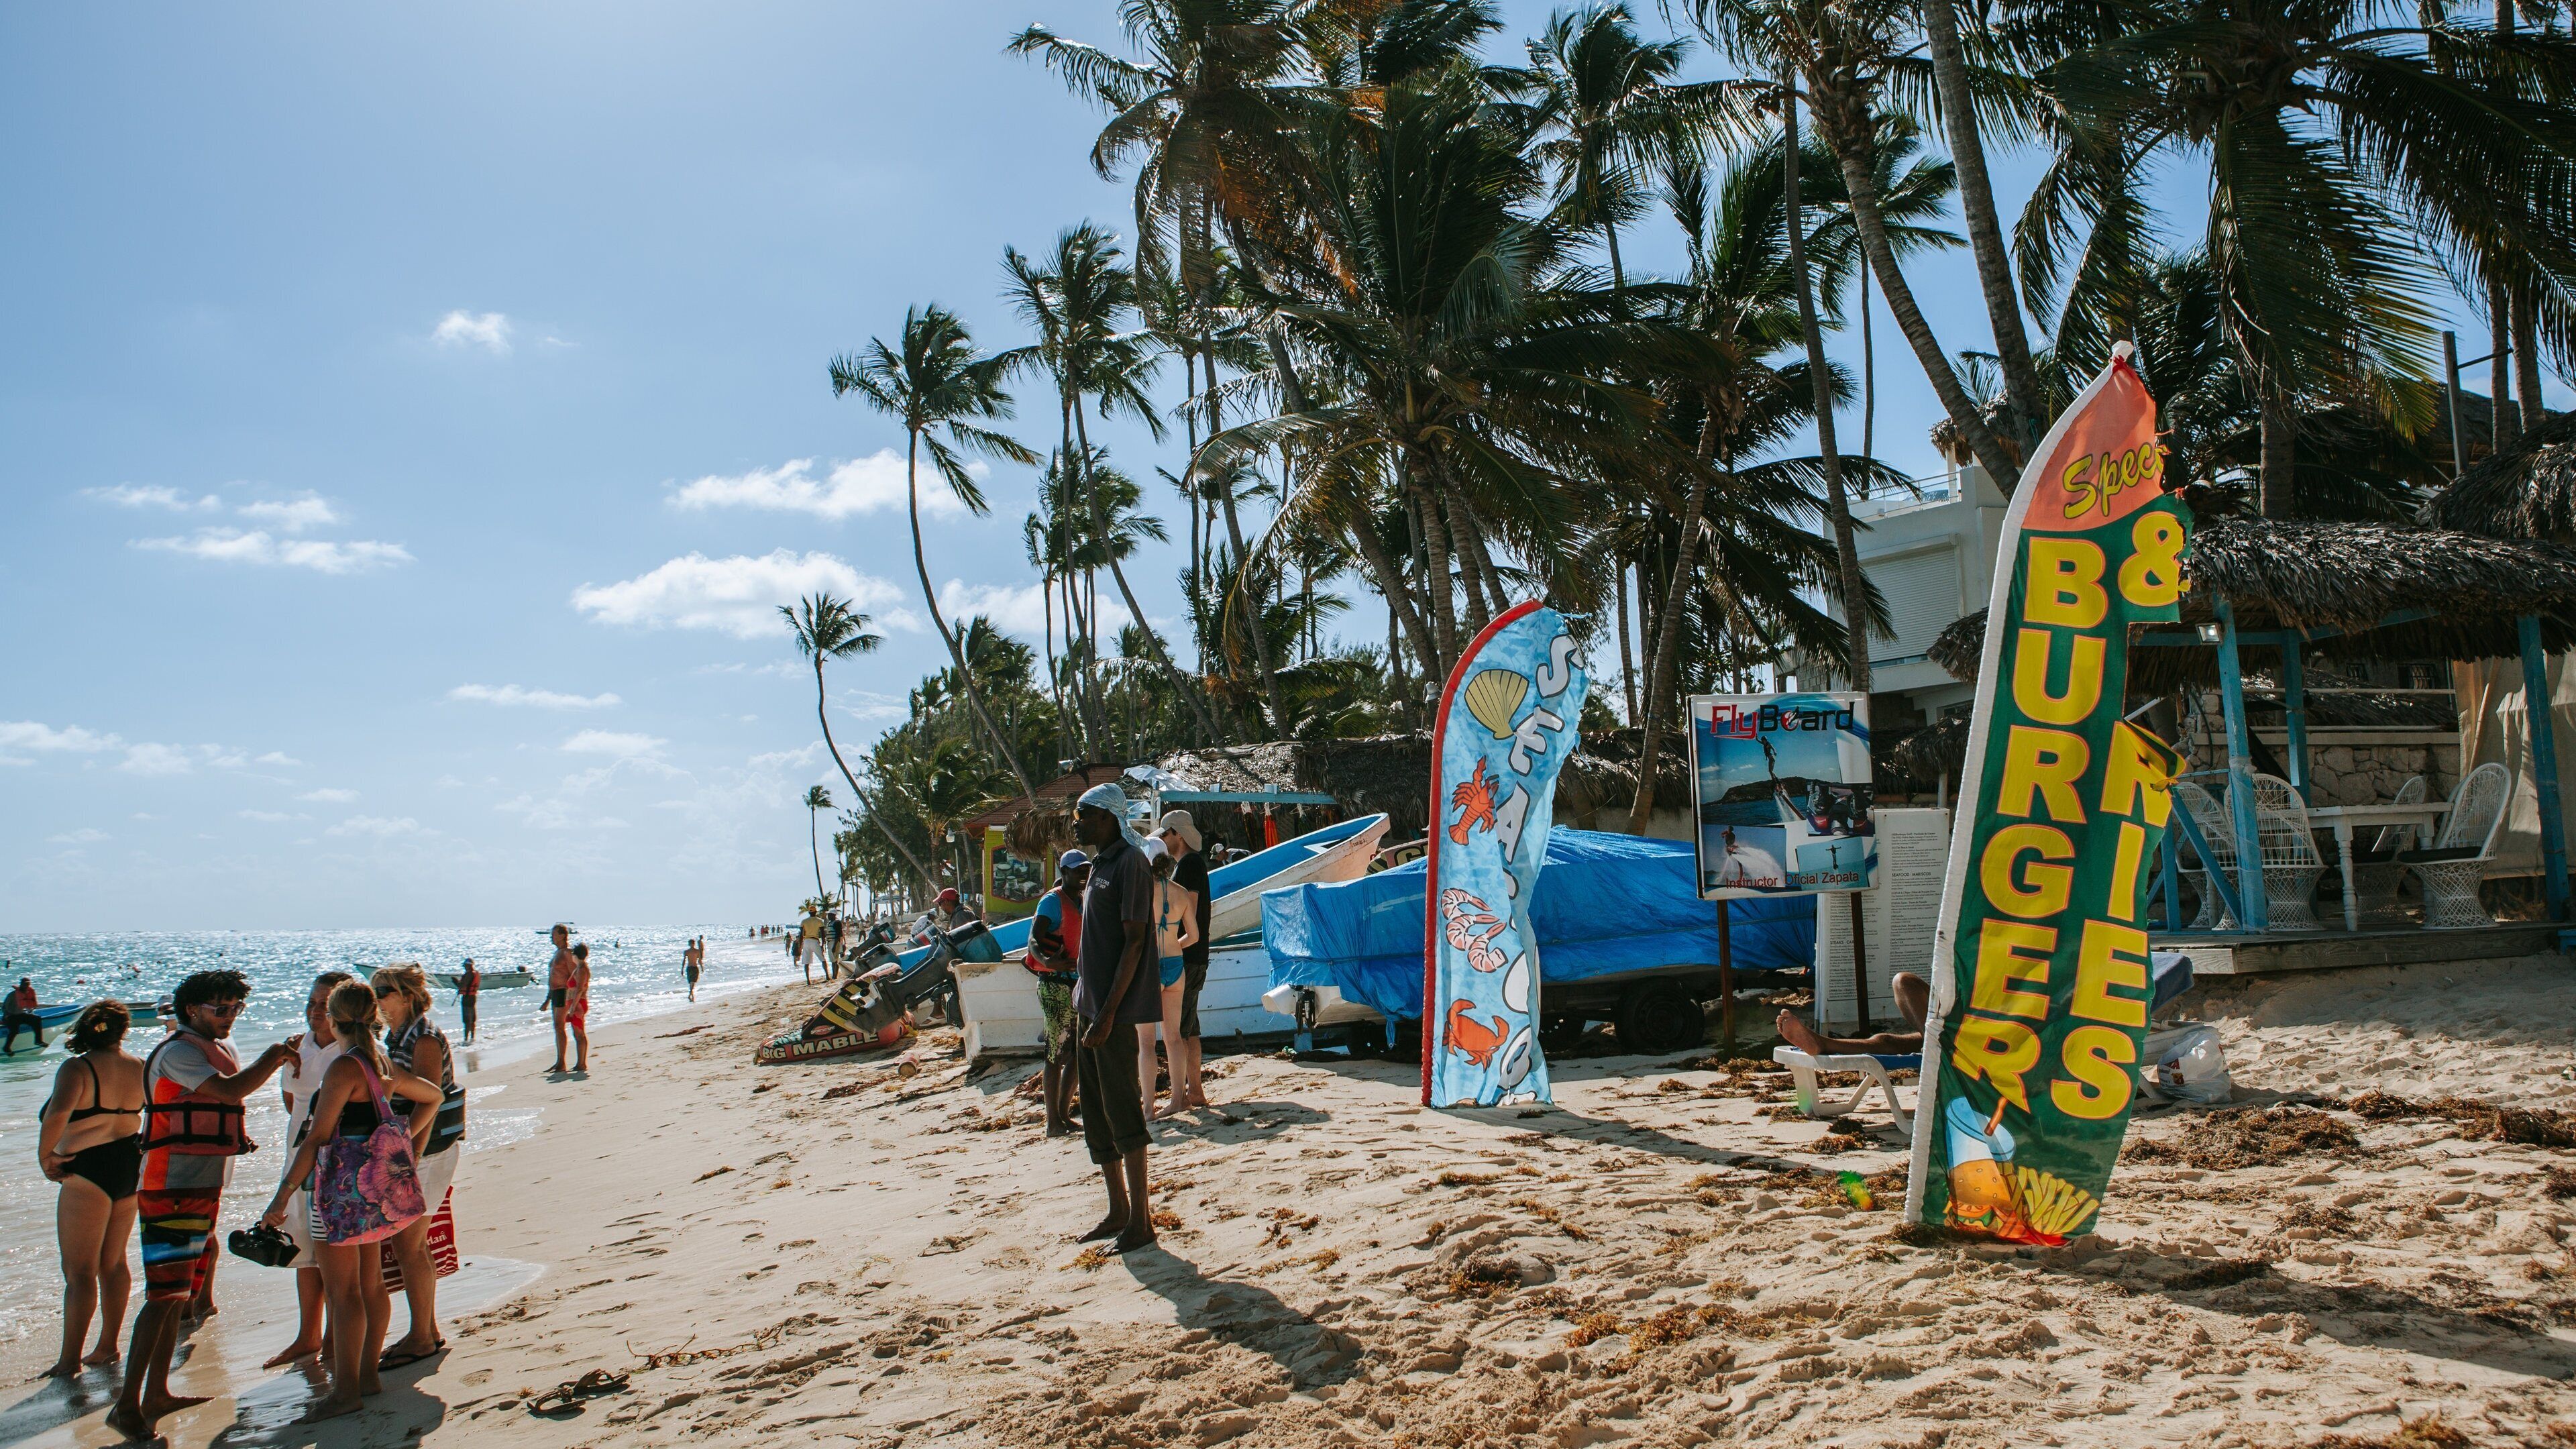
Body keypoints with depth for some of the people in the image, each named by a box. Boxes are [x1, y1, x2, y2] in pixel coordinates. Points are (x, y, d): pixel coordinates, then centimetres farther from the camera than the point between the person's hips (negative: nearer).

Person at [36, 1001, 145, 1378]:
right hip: (130, 1169, 6)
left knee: (79, 1271, -1)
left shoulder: (78, 1068, -14)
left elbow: (58, 1113, -31)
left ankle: (70, 1360, 2)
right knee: (114, 1263, 16)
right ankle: (108, 1347, 23)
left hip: (88, 1173, -6)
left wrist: (45, 1155, -18)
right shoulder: (138, 1068, 4)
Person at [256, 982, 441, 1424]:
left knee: (342, 1291, -1)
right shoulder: (383, 1066, 9)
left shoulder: (343, 1069, -16)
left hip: (344, 1187, -9)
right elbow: (432, 1096, 24)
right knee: (370, 1283, 15)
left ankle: (346, 1390, 4)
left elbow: (317, 1139, -18)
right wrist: (410, 1151, 22)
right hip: (374, 1184, 9)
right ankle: (367, 1375, 25)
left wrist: (283, 1196, -15)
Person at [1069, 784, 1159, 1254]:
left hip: (1116, 1009, -10)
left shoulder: (1130, 863, -13)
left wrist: (1108, 1014, -22)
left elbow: (1134, 942, -18)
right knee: (1096, 1113, 14)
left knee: (1122, 1110, -5)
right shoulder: (1101, 864, 16)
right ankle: (1117, 1212, 24)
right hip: (1089, 1004, 10)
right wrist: (1088, 1009, 18)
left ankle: (1140, 1221, 3)